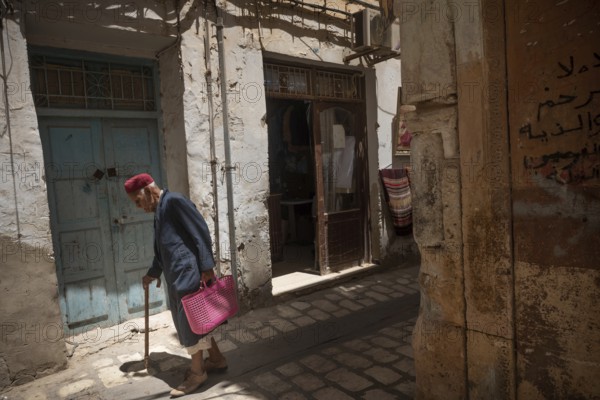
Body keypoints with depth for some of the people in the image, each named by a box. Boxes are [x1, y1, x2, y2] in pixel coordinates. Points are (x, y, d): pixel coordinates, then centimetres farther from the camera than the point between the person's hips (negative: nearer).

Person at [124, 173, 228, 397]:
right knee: (190, 320, 16)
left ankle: (197, 372, 17)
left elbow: (201, 232, -19)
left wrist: (207, 268, -21)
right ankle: (216, 359, 31)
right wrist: (153, 272, 36)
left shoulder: (174, 201, -13)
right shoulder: (159, 210, 16)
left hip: (188, 272, -10)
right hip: (176, 275, 10)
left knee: (190, 320, 1)